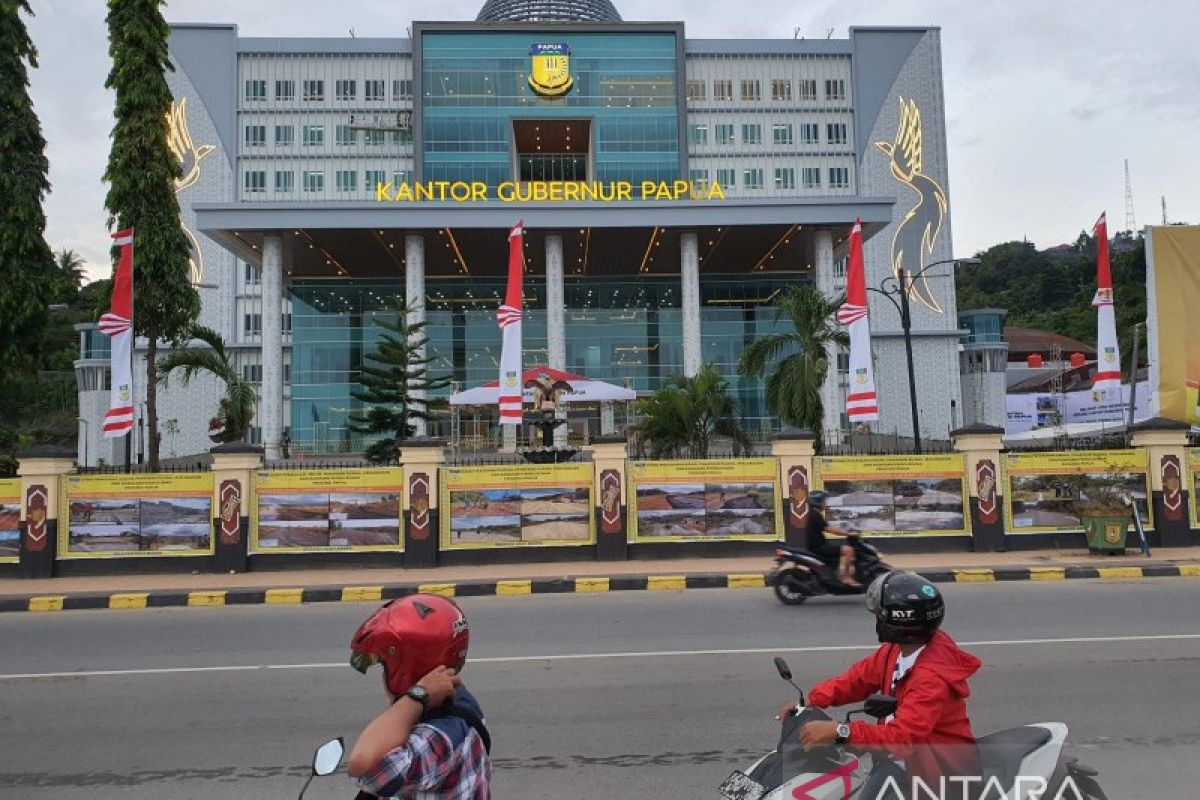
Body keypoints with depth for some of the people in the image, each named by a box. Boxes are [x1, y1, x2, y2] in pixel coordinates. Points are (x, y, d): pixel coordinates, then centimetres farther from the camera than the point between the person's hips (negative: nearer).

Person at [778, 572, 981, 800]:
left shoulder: (933, 676, -30)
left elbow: (903, 738, -39)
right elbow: (861, 676, 6)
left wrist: (840, 732, -46)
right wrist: (812, 700, -7)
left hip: (940, 772, -9)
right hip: (909, 756, 9)